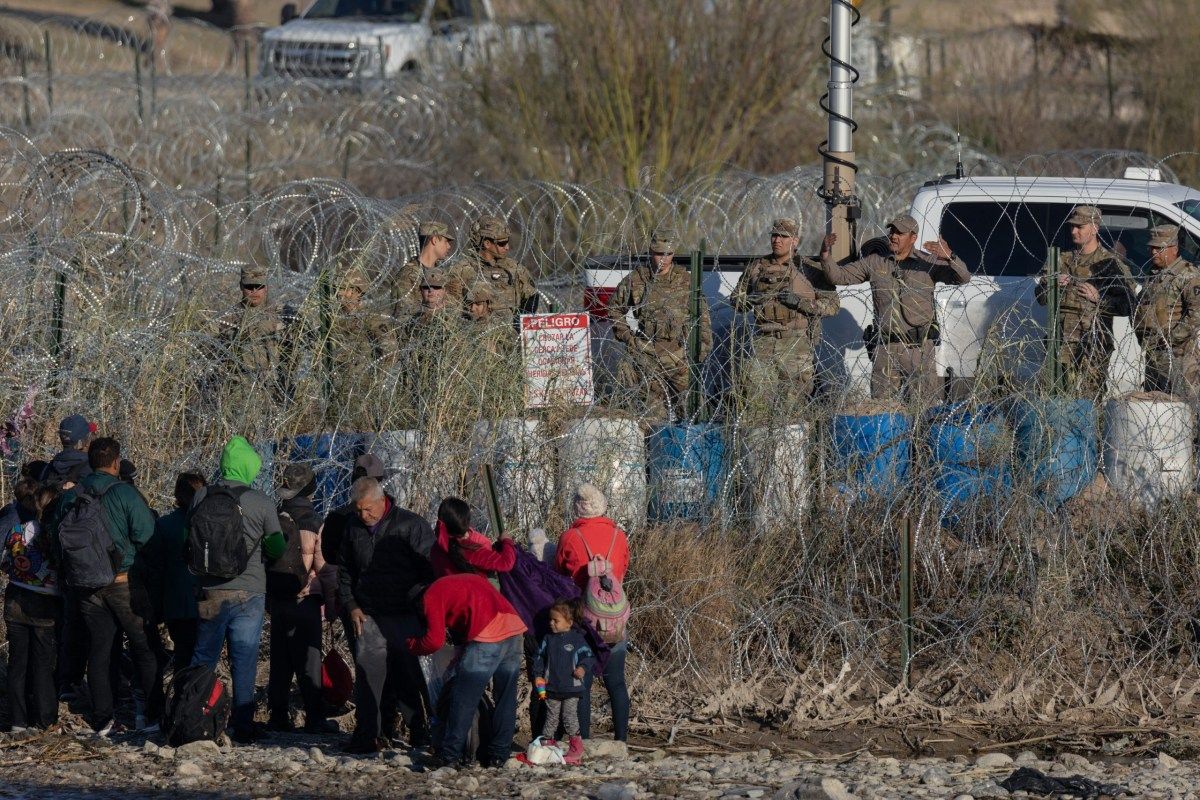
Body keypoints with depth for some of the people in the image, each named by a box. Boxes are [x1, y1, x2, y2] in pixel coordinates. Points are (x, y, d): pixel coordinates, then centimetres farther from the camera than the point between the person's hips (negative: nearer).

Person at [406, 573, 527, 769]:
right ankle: (499, 754, 17)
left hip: (489, 635, -7)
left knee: (464, 698, 2)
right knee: (505, 697, 13)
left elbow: (435, 641, -1)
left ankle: (449, 755, 4)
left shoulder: (431, 597, 8)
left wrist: (411, 644, 17)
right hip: (515, 629, 7)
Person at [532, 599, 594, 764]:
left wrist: (583, 668, -21)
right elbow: (539, 657, 12)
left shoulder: (577, 639, -3)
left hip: (571, 687, -3)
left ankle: (576, 748, 1)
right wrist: (539, 675, 2)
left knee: (570, 716, -5)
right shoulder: (548, 639, 6)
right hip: (552, 687, 3)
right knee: (551, 717, 8)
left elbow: (588, 656, -2)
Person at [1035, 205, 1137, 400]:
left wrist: (1099, 298, -13)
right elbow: (1040, 297, 19)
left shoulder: (1111, 263, 3)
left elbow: (1129, 304, -3)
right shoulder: (1063, 260, 18)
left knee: (1088, 397, -10)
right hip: (1062, 342, 5)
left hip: (1094, 345, -5)